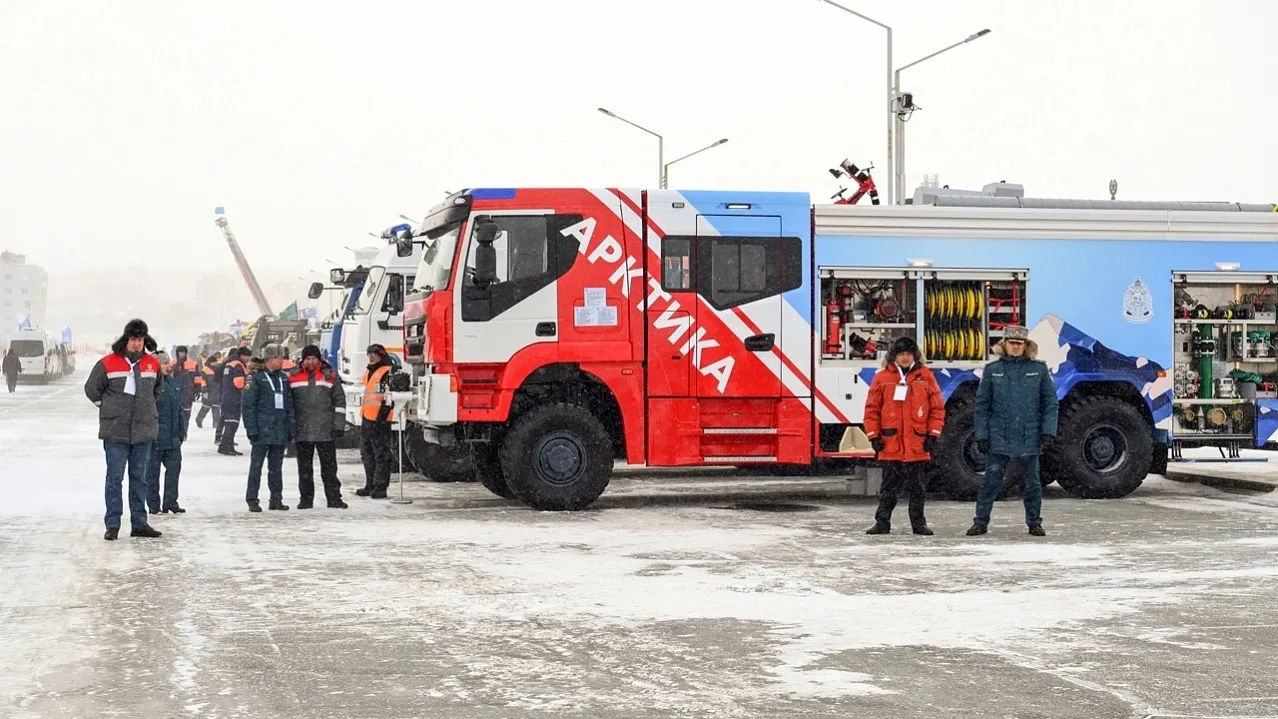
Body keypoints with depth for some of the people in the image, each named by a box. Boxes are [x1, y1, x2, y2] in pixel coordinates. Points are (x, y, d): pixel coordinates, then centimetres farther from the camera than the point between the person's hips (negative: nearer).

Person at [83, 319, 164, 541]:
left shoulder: (153, 364, 7)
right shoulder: (108, 364, -6)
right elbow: (91, 389, 4)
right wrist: (109, 407, 5)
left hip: (143, 431, 4)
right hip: (115, 432, -4)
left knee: (139, 478, 9)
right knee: (114, 478, -2)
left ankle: (139, 523, 14)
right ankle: (113, 524, 1)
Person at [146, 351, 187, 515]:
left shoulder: (173, 383, 13)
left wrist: (182, 431, 18)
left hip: (173, 438, 7)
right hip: (155, 438, -7)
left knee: (174, 468, 9)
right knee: (153, 471, 4)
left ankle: (170, 502, 18)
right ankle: (154, 504, 11)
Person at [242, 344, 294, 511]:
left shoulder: (283, 378, 13)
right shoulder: (256, 378, -6)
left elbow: (289, 406, 16)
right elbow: (247, 406, -9)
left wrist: (290, 429, 11)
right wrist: (251, 429, -14)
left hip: (280, 433, 6)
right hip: (262, 431, -6)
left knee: (276, 467, 11)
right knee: (256, 466, -2)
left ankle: (276, 499, 16)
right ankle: (252, 500, 2)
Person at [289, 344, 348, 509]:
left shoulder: (330, 376, 3)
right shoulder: (294, 378, 5)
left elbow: (339, 401, 3)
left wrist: (339, 425, -3)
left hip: (326, 431, -1)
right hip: (302, 431, 1)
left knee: (329, 467, 4)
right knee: (304, 468, 7)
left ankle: (334, 498, 9)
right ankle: (306, 499, 14)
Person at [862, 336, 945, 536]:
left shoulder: (925, 376, 4)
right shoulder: (882, 377, 2)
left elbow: (937, 408, 5)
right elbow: (872, 409, 3)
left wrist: (933, 435, -1)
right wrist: (873, 435, -2)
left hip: (918, 445, 1)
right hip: (890, 444, 0)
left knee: (918, 487, 8)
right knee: (889, 486, 5)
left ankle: (918, 523, 15)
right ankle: (882, 522, 10)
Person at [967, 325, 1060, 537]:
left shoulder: (1039, 369, 2)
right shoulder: (992, 370, 2)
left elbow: (1050, 402, 4)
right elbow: (982, 405, 4)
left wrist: (1048, 430, -6)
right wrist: (981, 435, -1)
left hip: (1030, 438, 1)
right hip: (999, 438, 0)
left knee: (1032, 482, 9)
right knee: (991, 481, 0)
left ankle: (1034, 522, 20)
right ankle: (981, 521, 7)